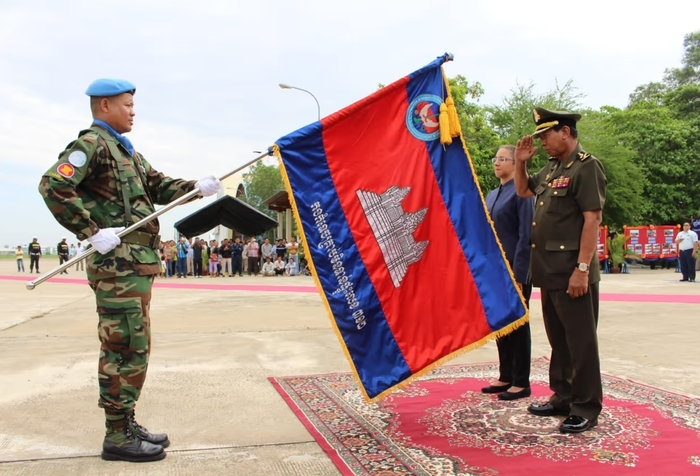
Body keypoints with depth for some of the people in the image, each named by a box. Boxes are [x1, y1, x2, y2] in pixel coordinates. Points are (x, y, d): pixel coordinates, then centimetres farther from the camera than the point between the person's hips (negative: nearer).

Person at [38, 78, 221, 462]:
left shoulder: (125, 150, 21)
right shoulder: (92, 144, -8)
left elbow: (158, 187, 24)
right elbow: (53, 185, -21)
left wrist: (197, 187, 9)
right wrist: (93, 231, -21)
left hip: (139, 263, 10)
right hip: (118, 263, -10)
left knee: (134, 347, 14)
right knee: (126, 348, -7)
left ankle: (127, 424, 25)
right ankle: (117, 436, 3)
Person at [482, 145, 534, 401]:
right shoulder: (492, 195, 13)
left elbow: (526, 236, -15)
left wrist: (518, 274, -18)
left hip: (514, 269, -8)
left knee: (517, 323, 1)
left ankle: (521, 383, 12)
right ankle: (506, 377, 24)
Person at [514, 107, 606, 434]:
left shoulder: (586, 167, -11)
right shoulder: (552, 168, 15)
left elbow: (593, 219, -18)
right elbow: (523, 190, 30)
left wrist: (582, 268, -22)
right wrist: (521, 162, 12)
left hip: (572, 272, -9)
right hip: (549, 271, 9)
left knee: (580, 342, 0)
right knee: (558, 339, 16)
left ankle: (586, 409, 11)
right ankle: (562, 397, 28)